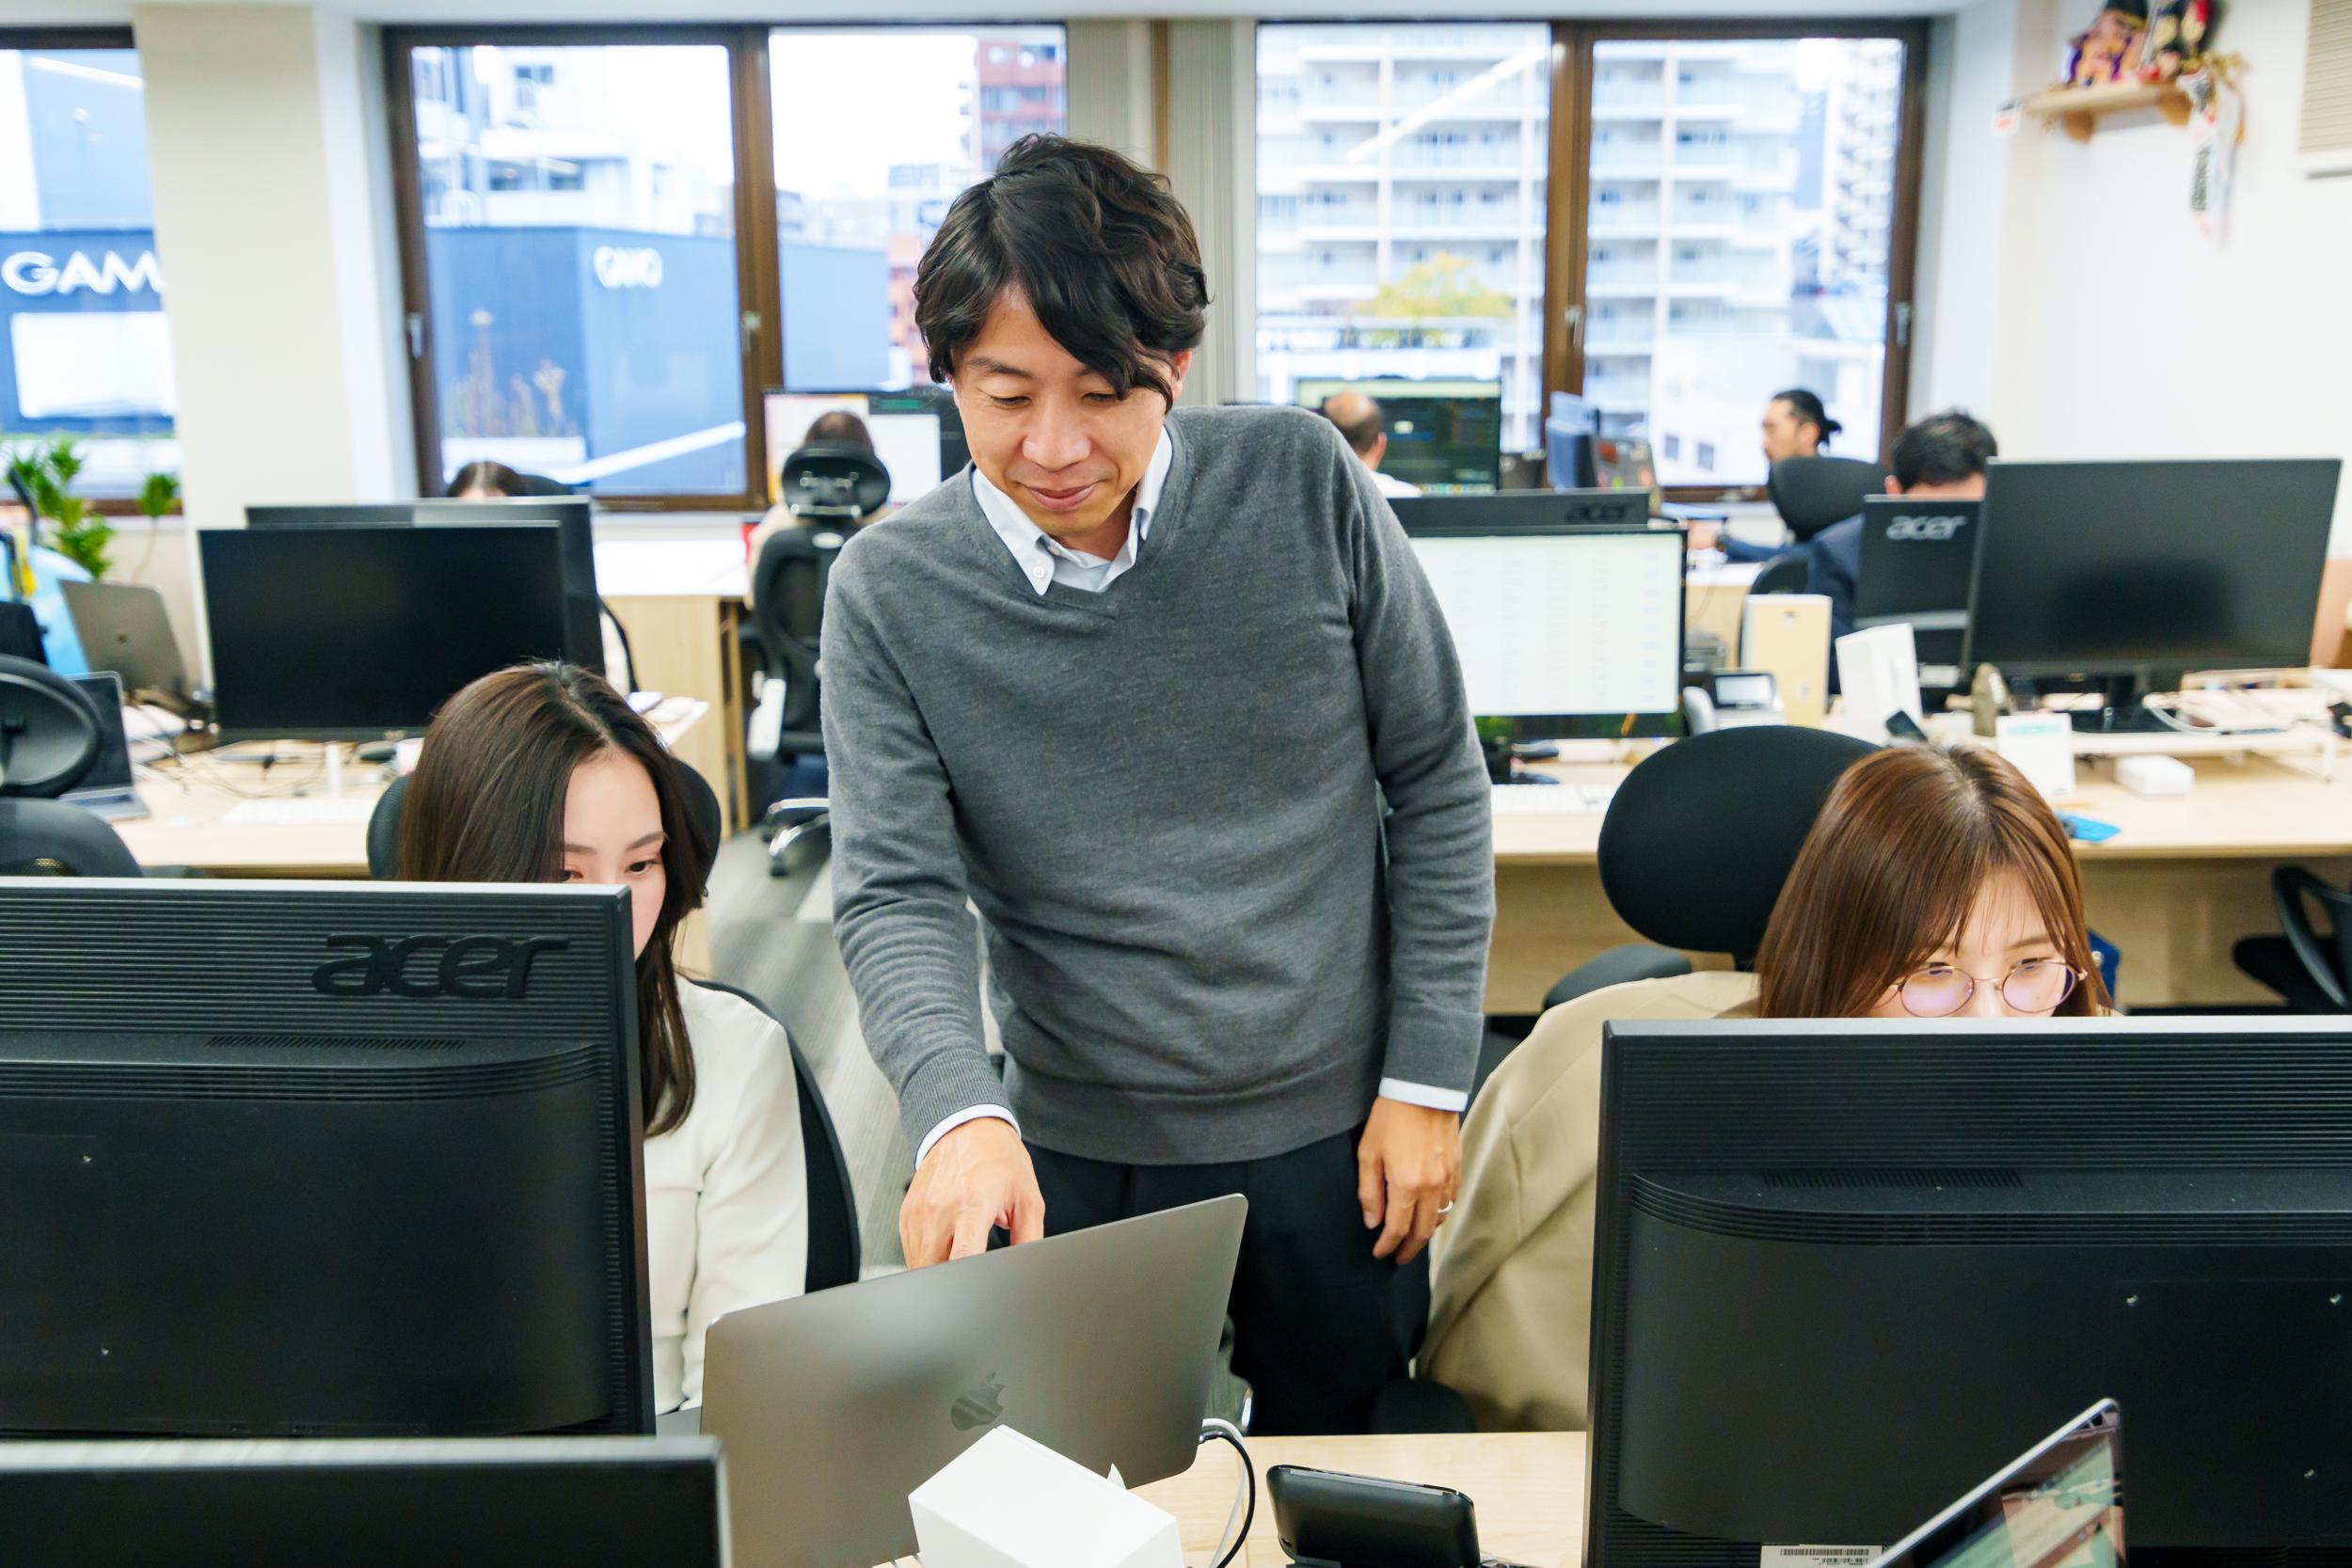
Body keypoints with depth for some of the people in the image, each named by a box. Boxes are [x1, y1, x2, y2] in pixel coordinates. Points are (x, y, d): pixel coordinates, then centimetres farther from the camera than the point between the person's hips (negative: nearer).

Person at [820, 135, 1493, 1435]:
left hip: (1335, 1131, 0)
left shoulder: (1306, 486, -10)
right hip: (1078, 1157, 0)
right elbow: (895, 897, -13)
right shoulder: (892, 591, -10)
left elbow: (1436, 780, -3)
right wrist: (959, 1116, -31)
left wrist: (1429, 1077, -4)